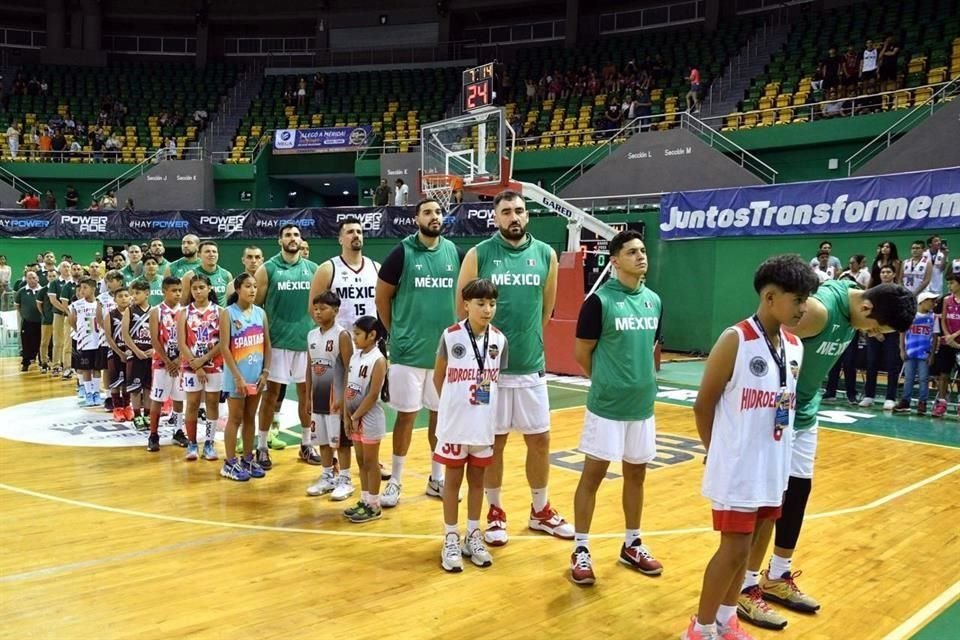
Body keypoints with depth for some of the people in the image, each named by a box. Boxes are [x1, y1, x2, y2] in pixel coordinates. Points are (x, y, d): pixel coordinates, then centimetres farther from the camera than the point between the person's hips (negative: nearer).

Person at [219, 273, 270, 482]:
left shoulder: (261, 313, 6)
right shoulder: (228, 313, -9)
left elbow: (267, 344, 9)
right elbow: (225, 348, -13)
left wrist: (265, 372, 0)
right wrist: (237, 376, -17)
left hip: (256, 375, 5)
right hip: (237, 376, -5)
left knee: (250, 417, 13)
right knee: (235, 418, 2)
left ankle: (248, 459, 23)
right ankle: (230, 463, 11)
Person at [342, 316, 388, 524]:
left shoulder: (378, 360, -16)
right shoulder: (355, 356, 7)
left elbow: (373, 394, -19)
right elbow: (348, 388, 7)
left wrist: (356, 417, -15)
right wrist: (347, 416, 0)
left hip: (369, 418, -7)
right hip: (355, 418, 7)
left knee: (371, 462, 2)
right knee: (361, 461, 15)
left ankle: (374, 506, 13)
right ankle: (364, 501, 26)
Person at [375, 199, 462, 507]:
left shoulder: (456, 253, 3)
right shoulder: (402, 253, -6)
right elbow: (382, 297, 1)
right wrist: (396, 332, 4)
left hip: (446, 350, 3)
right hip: (408, 351, -3)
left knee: (441, 415, 12)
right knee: (406, 415, 3)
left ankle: (437, 478, 26)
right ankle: (395, 481, 16)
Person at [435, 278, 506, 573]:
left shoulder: (499, 339, -3)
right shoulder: (451, 336, -12)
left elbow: (500, 379, 8)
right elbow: (438, 377, 1)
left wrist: (488, 407, 6)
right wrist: (453, 405, 8)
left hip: (485, 424, 3)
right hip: (455, 424, -3)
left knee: (477, 479, 15)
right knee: (453, 480, 9)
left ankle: (473, 536, 28)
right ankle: (451, 540, 20)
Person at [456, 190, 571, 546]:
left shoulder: (546, 255, 2)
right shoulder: (478, 255, -6)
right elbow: (463, 310, 0)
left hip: (532, 366, 3)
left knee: (540, 439, 10)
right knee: (493, 442, 8)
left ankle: (540, 511, 28)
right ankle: (495, 513, 24)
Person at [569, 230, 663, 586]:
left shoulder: (654, 301, 5)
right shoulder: (600, 300, -12)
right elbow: (582, 354, -7)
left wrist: (639, 379, 14)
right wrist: (608, 381, 5)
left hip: (642, 405, 6)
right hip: (607, 406, -6)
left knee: (636, 474, 15)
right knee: (593, 474, 2)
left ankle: (632, 545, 30)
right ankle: (580, 550, 13)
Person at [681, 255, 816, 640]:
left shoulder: (795, 346, 4)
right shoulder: (735, 341, -16)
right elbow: (703, 406, -10)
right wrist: (719, 454, 0)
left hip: (772, 467, 6)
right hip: (737, 469, -6)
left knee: (743, 547, 17)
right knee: (735, 549, 0)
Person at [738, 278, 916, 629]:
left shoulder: (854, 310, 0)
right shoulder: (818, 309, -27)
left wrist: (811, 402, 15)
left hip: (805, 416, 9)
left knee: (797, 494, 13)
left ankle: (777, 578, 29)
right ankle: (746, 588, 10)